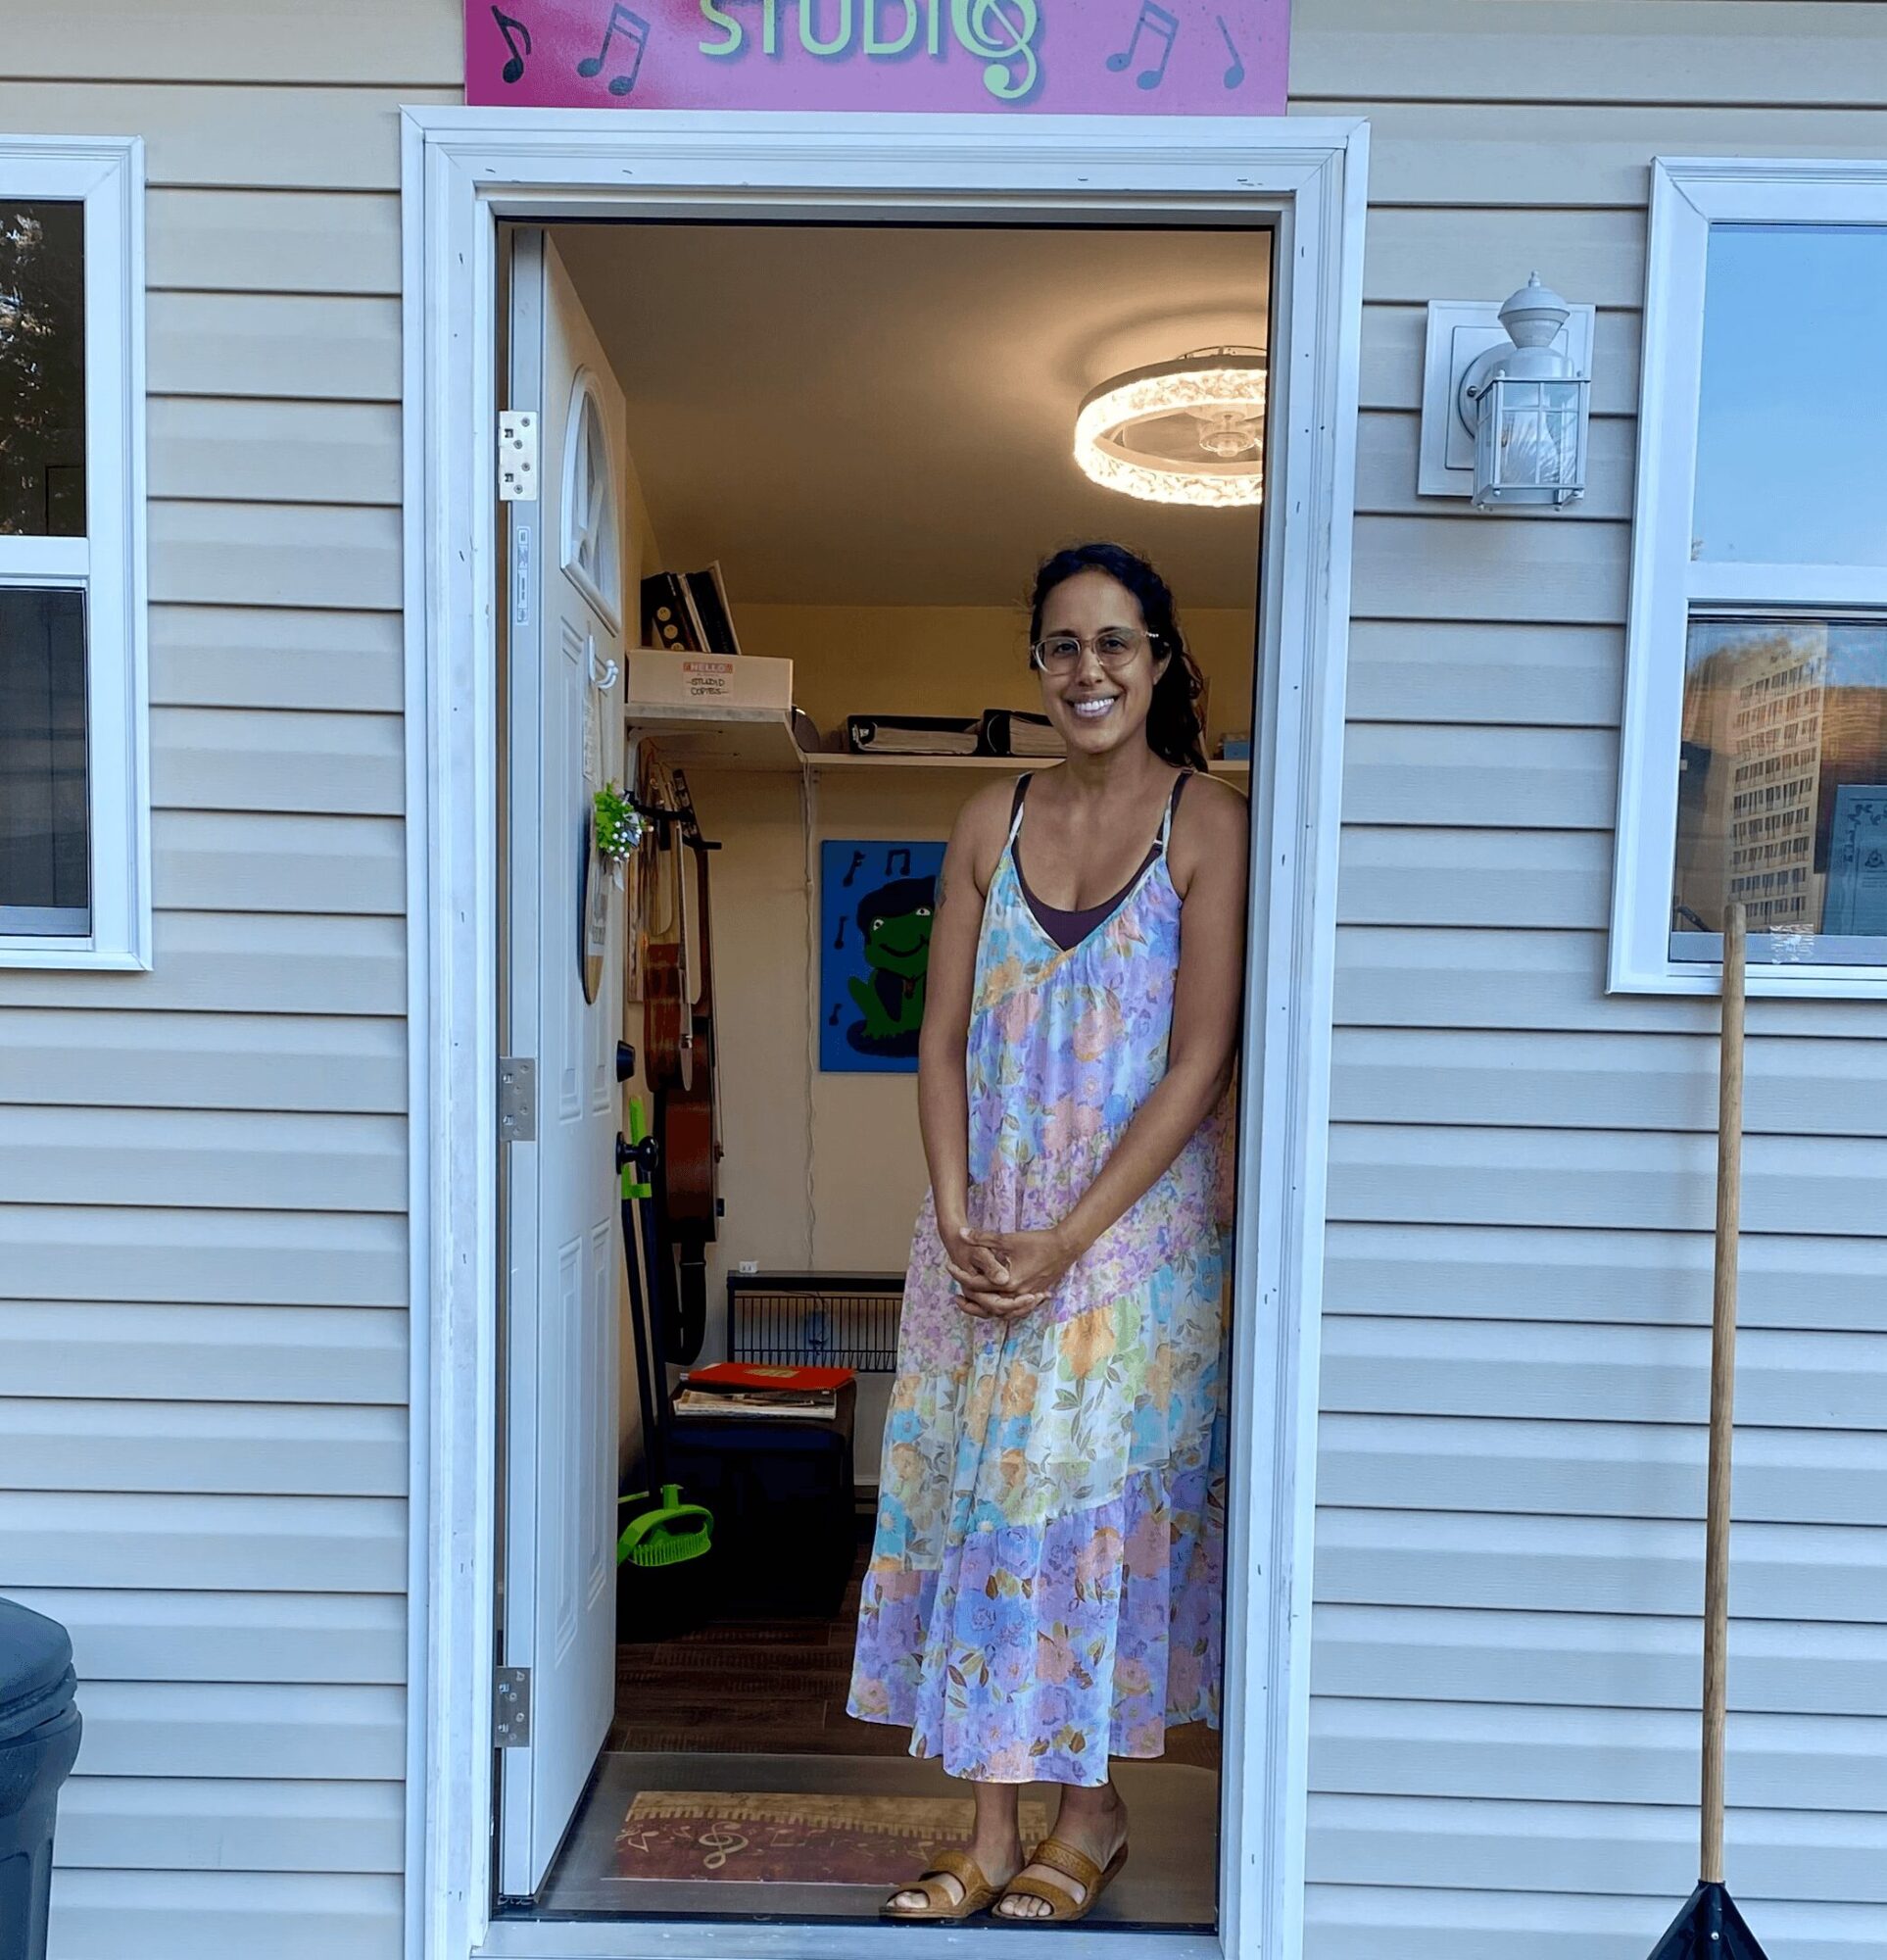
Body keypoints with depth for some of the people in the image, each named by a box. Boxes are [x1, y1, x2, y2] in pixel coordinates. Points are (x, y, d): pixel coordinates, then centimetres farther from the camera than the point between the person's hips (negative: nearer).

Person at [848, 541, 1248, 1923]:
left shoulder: (1210, 824, -6)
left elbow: (1200, 1061, -11)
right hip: (984, 1231, 4)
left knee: (1098, 1500, 4)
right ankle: (994, 1828, 23)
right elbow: (943, 1041, 5)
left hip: (1139, 1227, -4)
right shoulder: (992, 823, 6)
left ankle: (1093, 1809, 27)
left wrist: (1065, 1242, -15)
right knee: (972, 1496, 7)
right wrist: (957, 1220, -7)